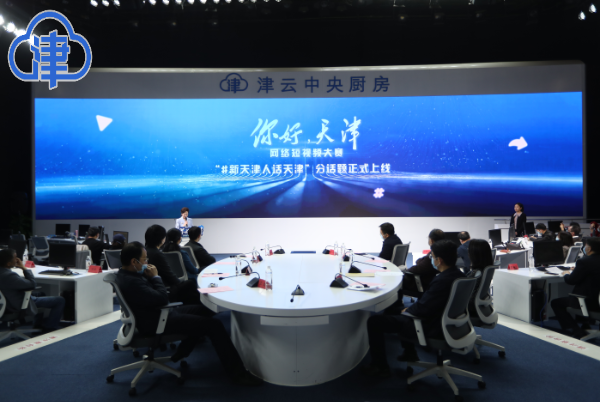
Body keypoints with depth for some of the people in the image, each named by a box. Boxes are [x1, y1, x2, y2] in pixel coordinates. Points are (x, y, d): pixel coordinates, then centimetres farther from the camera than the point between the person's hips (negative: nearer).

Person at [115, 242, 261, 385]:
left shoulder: (125, 273, 3)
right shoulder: (131, 282, -29)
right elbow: (162, 298, -28)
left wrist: (150, 276, -4)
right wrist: (155, 276, -15)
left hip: (158, 312, 11)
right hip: (156, 322, -11)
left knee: (202, 311, 24)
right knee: (214, 325, -15)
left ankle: (181, 352, 32)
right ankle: (238, 373, -10)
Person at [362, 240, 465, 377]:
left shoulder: (442, 281, -31)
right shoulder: (458, 274, -1)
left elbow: (422, 309, -27)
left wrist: (407, 310, -6)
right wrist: (408, 309, 8)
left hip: (430, 329, -10)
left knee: (374, 321, -6)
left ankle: (380, 367, 9)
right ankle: (410, 352, 41)